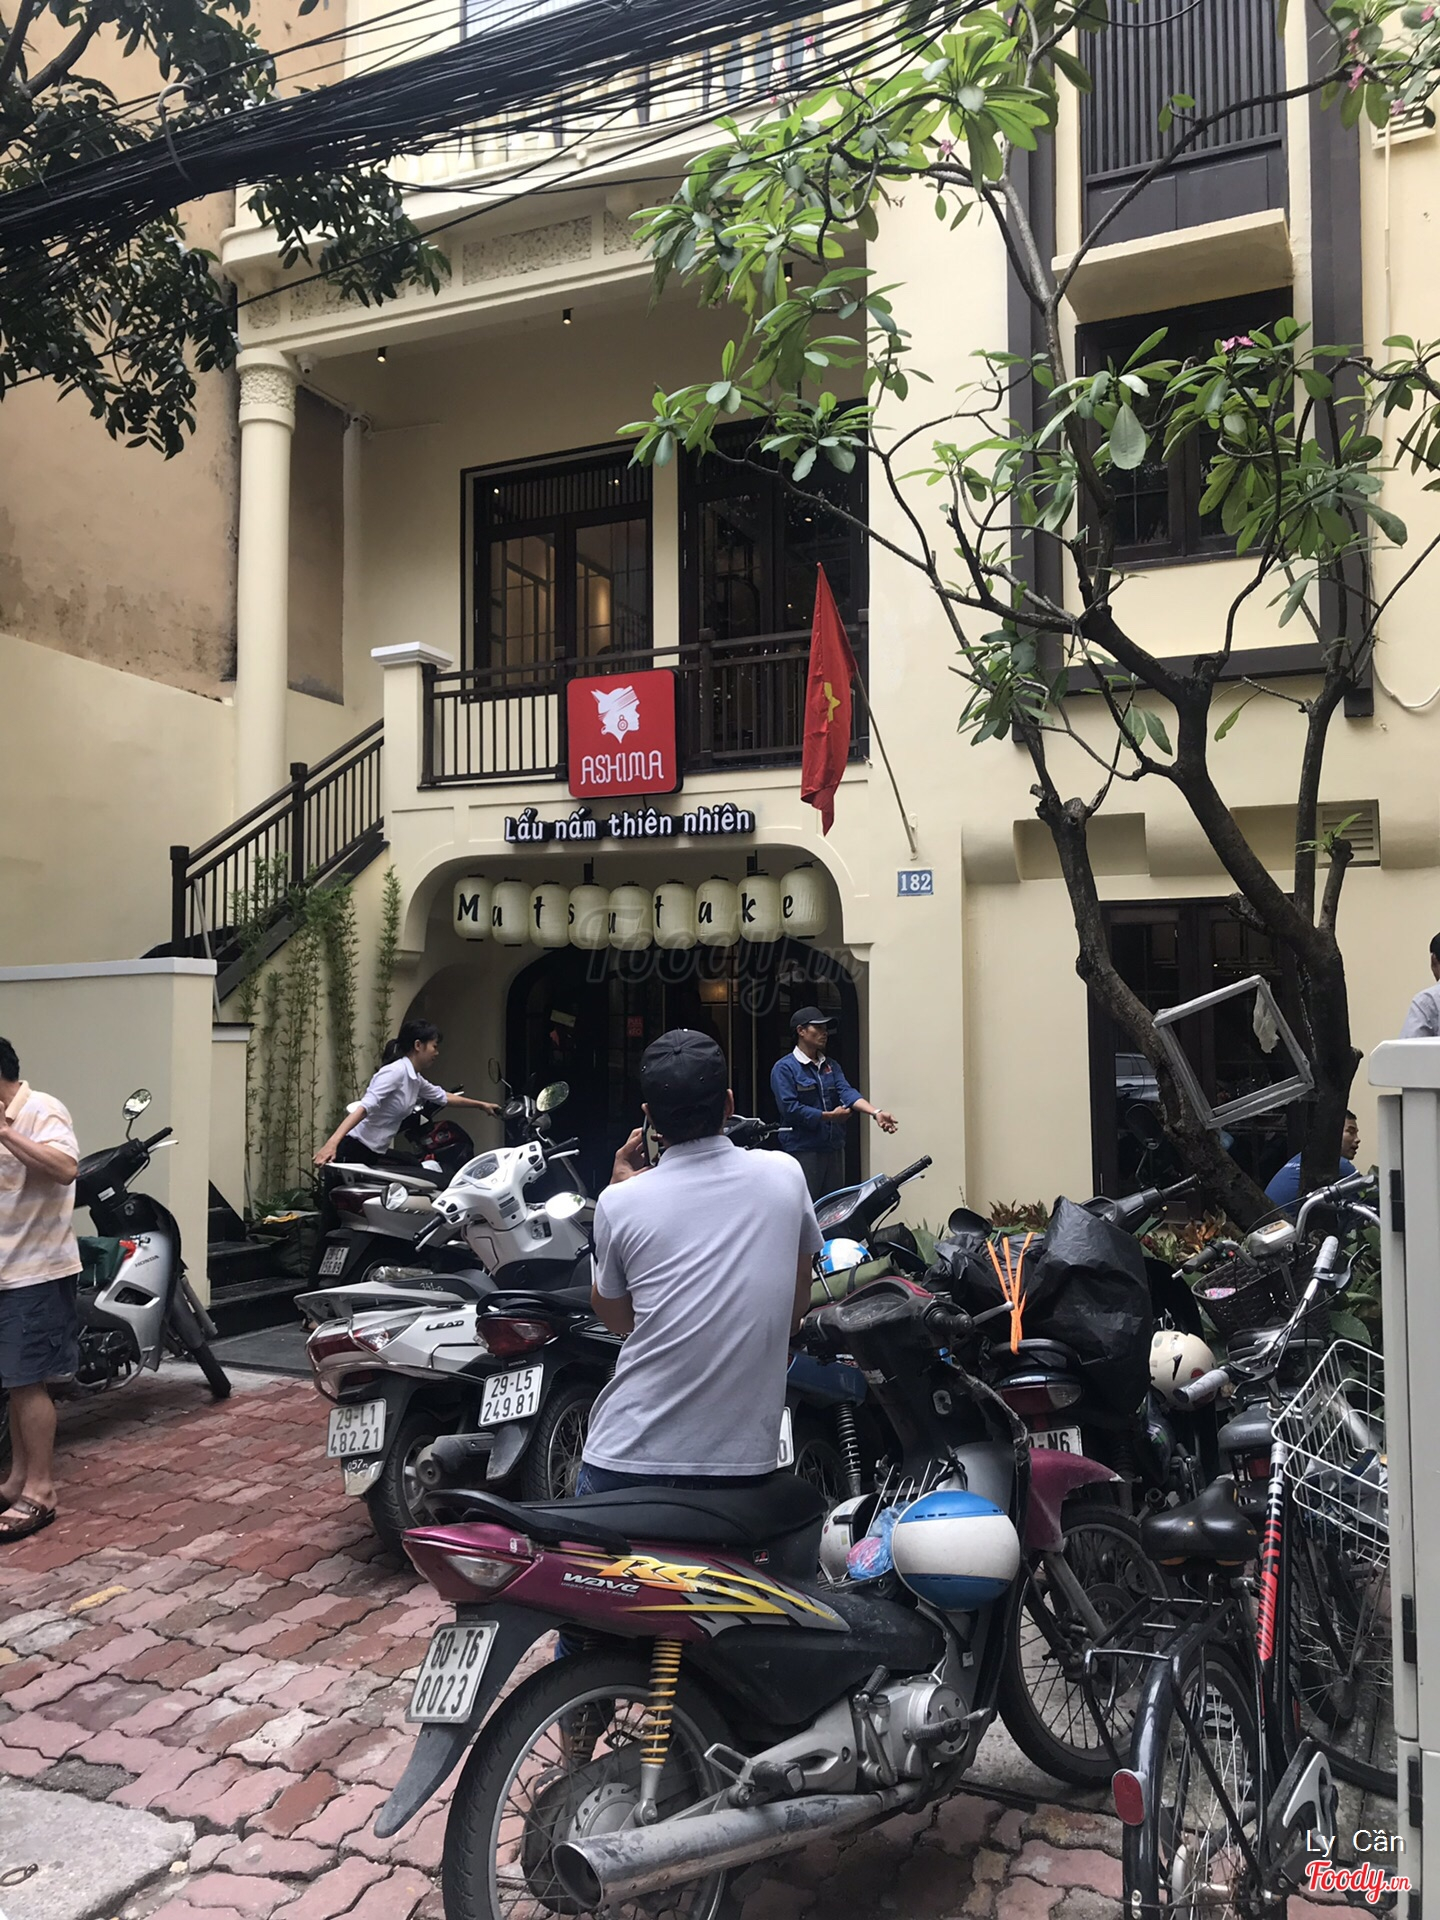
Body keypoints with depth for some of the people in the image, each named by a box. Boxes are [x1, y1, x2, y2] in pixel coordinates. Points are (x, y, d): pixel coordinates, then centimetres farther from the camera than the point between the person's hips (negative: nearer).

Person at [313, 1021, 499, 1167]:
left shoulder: (415, 1079, 12)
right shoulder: (396, 1071, -17)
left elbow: (443, 1097, 32)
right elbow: (365, 1106, -29)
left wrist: (480, 1104, 42)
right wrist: (332, 1142, -41)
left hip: (375, 1153, 10)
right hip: (357, 1150, -10)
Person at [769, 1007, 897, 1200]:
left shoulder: (831, 1066, 13)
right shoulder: (784, 1068, -8)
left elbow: (847, 1092, -4)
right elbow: (790, 1109, -17)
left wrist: (876, 1112, -22)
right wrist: (829, 1116, -14)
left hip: (834, 1148, 7)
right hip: (803, 1150, -7)